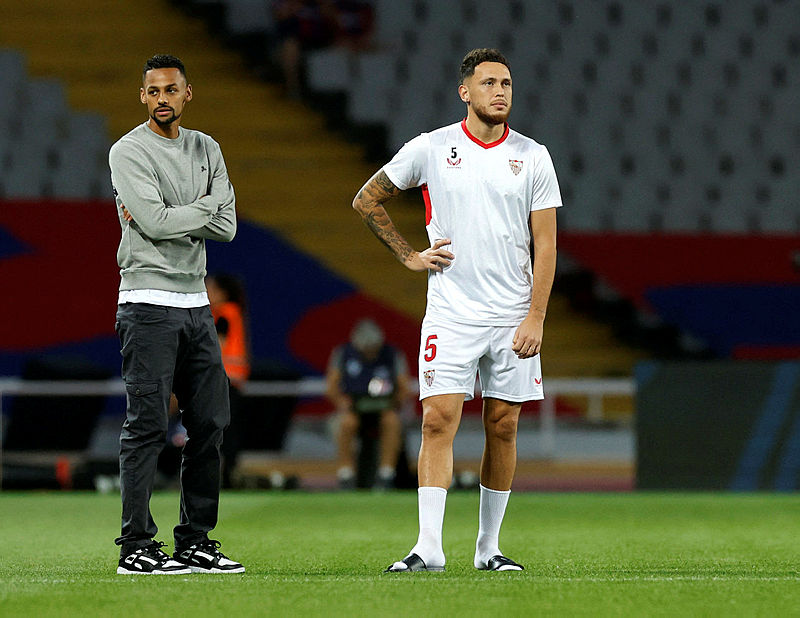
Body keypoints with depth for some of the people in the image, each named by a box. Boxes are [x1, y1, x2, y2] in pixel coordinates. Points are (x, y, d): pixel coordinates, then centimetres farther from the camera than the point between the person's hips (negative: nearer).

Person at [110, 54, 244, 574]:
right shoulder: (129, 152, -6)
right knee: (148, 425, -9)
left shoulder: (206, 150, 13)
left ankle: (196, 542, 13)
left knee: (210, 424, 6)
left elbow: (226, 227, 3)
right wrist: (205, 206, -3)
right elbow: (156, 224, -17)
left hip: (195, 303, 7)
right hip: (149, 302, -7)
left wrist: (168, 216, -9)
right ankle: (136, 547, -6)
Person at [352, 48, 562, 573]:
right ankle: (429, 547, -13)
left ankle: (489, 547, 14)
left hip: (513, 316, 2)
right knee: (439, 420, -11)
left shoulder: (533, 156, 3)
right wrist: (408, 256, 5)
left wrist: (536, 317, -6)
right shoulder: (431, 149, -1)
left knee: (503, 427, 5)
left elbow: (544, 244, 2)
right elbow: (367, 200, 12)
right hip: (451, 312, -2)